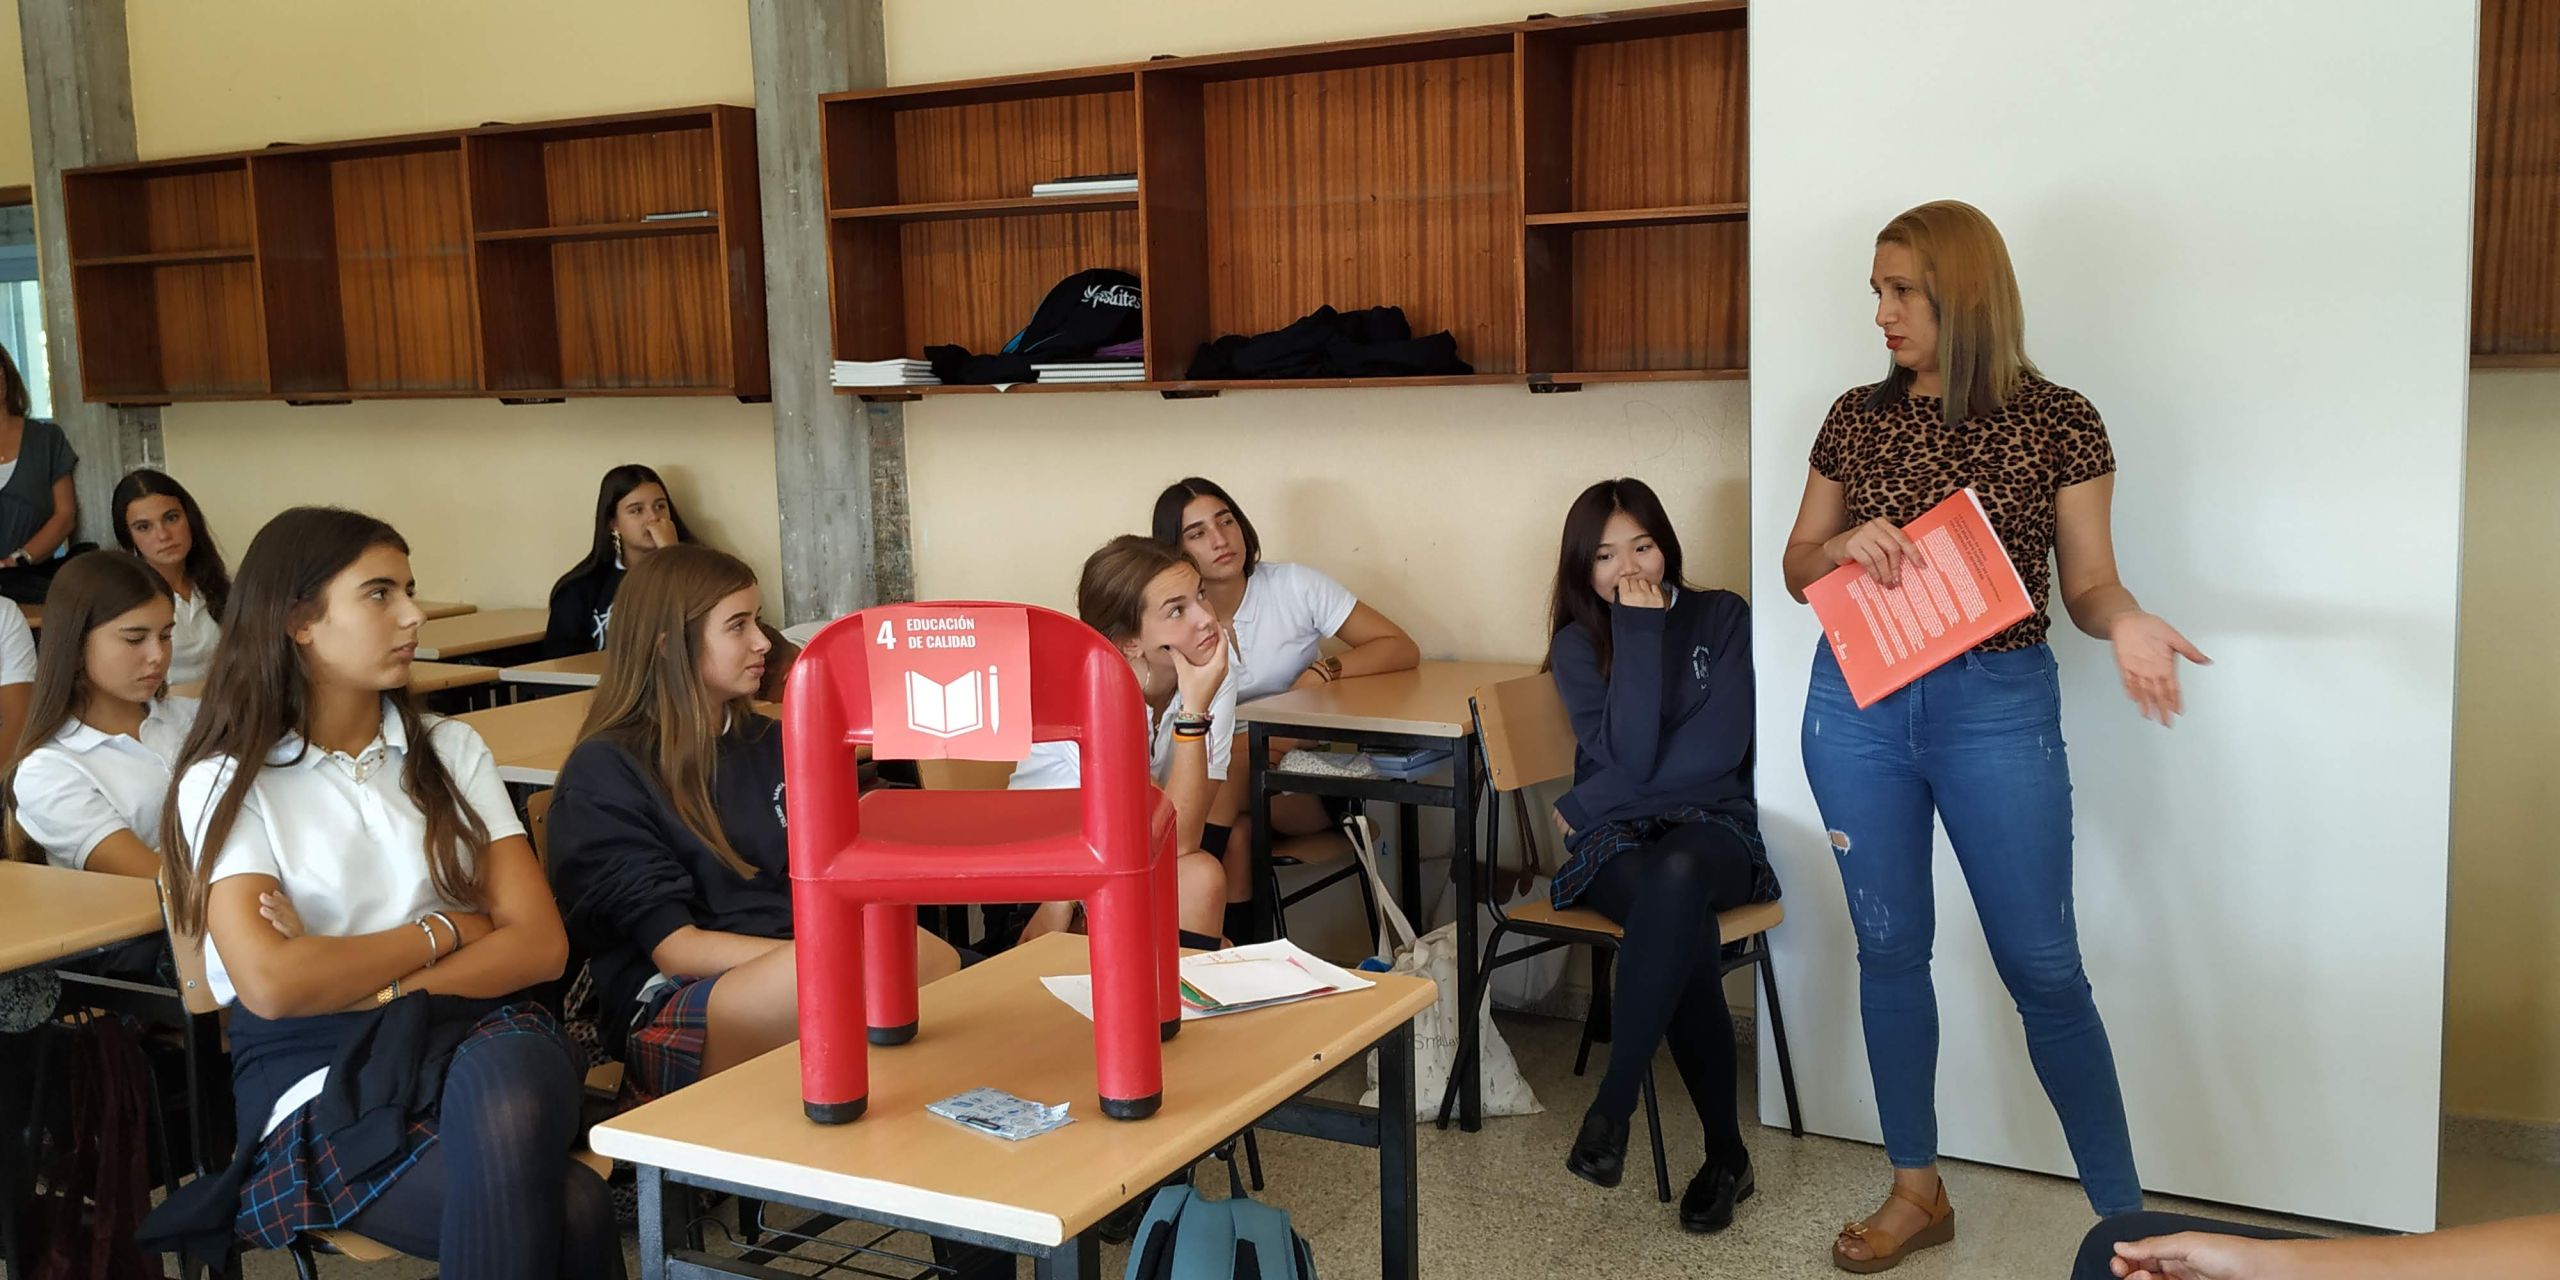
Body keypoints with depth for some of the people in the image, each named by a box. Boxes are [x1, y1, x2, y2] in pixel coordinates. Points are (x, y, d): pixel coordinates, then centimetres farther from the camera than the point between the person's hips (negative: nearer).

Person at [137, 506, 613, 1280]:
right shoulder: (226, 782, 1)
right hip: (320, 1074, -3)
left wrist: (371, 987, -10)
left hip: (473, 1029, 4)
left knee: (504, 1088, -37)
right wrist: (442, 933, -4)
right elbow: (271, 983, -15)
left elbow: (539, 943, 1)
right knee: (570, 1208, -31)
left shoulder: (450, 751, 12)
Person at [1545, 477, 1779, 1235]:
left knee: (1675, 875, -39)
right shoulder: (1578, 643, 4)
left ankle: (1611, 1108, -35)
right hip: (1614, 843, 0)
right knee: (1685, 930, -35)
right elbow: (1629, 754, -13)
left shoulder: (1722, 618, 4)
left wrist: (1591, 801, -12)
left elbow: (1719, 748, -10)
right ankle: (1726, 1153, -24)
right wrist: (1639, 630, -15)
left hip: (1714, 826, 0)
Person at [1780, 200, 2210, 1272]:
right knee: (1889, 947, 9)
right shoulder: (1855, 419, 5)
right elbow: (1797, 569, 12)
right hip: (1856, 702, 3)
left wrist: (2125, 621, -22)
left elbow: (2088, 580, 0)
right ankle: (1917, 1192, 24)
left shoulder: (2056, 423, -3)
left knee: (2042, 965, -1)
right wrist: (1844, 546, -10)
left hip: (1998, 708, -3)